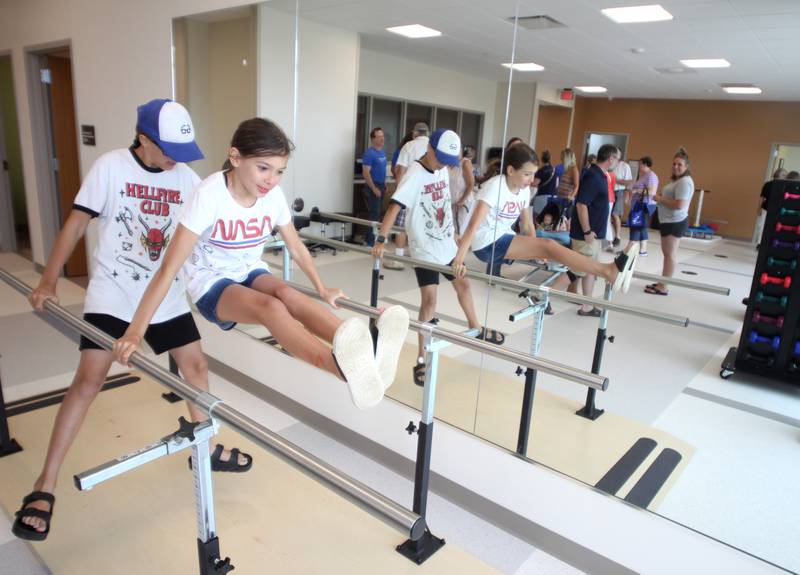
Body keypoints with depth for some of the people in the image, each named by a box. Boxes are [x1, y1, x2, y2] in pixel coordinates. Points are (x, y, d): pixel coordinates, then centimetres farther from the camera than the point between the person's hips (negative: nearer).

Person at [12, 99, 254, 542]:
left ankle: (207, 447, 28)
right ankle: (44, 488, 6)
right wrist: (48, 281, -12)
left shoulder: (185, 177, -2)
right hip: (112, 294, -4)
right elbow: (76, 223, -9)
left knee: (196, 364, 7)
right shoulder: (110, 167, -11)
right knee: (89, 379, -8)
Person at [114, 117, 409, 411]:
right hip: (210, 283, -4)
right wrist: (134, 332, -28)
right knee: (270, 307, -36)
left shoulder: (274, 194, -10)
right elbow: (169, 268, -27)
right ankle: (346, 369, -62)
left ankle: (367, 353, -51)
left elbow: (297, 248, 5)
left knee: (287, 294, -31)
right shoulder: (210, 194, -25)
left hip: (251, 273, 5)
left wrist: (322, 290, 9)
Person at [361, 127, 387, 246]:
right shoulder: (369, 153, -14)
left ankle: (371, 237, 23)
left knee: (377, 214, 13)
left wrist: (384, 185, 15)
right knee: (374, 214, -6)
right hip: (373, 187, -8)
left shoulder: (383, 152, 12)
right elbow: (366, 173, -18)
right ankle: (370, 240, 1)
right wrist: (374, 188, -19)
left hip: (381, 186, 8)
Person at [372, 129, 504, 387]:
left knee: (463, 284, 22)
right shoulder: (415, 174, -18)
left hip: (446, 243, 8)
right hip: (424, 248, -7)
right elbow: (395, 207, -28)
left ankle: (475, 328, 47)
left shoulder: (443, 171, 4)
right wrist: (381, 240, -38)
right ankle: (422, 360, 2)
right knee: (429, 300, -10)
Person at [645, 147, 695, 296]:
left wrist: (661, 199, -16)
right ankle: (662, 283, 24)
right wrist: (660, 196, 10)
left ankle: (663, 287, -1)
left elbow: (679, 205, -28)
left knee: (670, 254, -6)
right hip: (669, 221, 11)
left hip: (675, 222, -11)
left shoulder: (684, 182, -18)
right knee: (669, 253, 15)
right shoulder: (677, 180, 16)